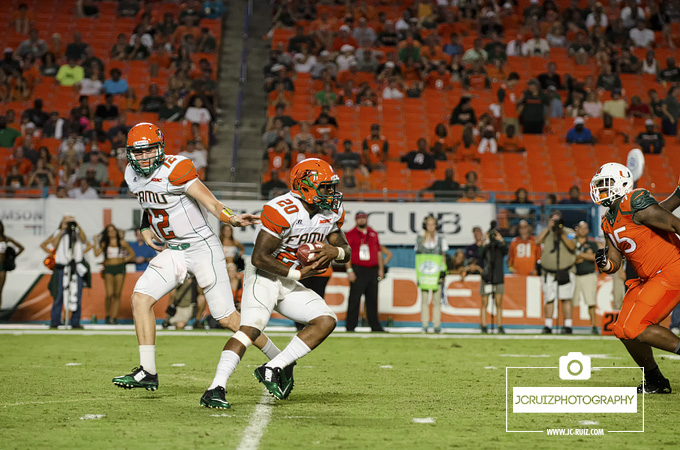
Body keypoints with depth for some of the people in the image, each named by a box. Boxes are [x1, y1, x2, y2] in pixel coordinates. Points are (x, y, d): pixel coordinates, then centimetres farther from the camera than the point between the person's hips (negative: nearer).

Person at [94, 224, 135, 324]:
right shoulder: (104, 244, 9)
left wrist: (124, 260, 2)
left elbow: (132, 254, 14)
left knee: (117, 294, -2)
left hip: (119, 268, 1)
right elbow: (96, 253, -3)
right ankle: (108, 315, 7)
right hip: (108, 269, -1)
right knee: (109, 294, -12)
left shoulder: (122, 243, 9)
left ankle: (114, 318, 0)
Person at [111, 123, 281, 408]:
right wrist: (146, 228, 9)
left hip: (202, 247, -7)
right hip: (173, 251, 7)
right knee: (141, 298, -8)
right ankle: (147, 372, -2)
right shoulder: (132, 175, 4)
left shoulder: (175, 169, -20)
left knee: (226, 317, -5)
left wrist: (231, 218, -44)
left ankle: (278, 359, 12)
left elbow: (210, 202, -27)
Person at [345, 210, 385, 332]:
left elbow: (378, 251, 20)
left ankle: (375, 326, 12)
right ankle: (350, 326, -5)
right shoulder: (350, 234, 1)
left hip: (373, 271, 5)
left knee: (372, 299, 8)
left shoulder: (373, 233, 17)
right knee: (354, 299, -8)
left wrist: (381, 269, 14)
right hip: (358, 270, -5)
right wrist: (349, 270, -13)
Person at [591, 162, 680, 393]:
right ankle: (655, 382, 21)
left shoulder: (636, 204, -16)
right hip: (648, 278, 9)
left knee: (636, 329, -18)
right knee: (623, 331, 7)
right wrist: (605, 264, -9)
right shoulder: (609, 222, 12)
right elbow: (614, 263, 13)